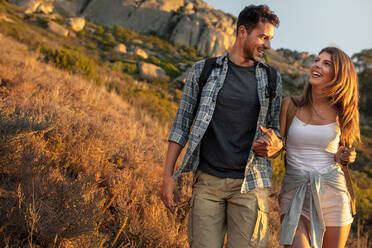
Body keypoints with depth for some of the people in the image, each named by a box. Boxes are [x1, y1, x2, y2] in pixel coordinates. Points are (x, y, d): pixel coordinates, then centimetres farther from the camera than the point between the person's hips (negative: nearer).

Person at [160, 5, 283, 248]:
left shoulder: (272, 79, 10)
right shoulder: (203, 70, 5)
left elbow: (276, 128, 16)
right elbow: (182, 124, 6)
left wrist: (275, 144, -9)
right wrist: (168, 175, 0)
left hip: (249, 184, 1)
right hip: (208, 181, -1)